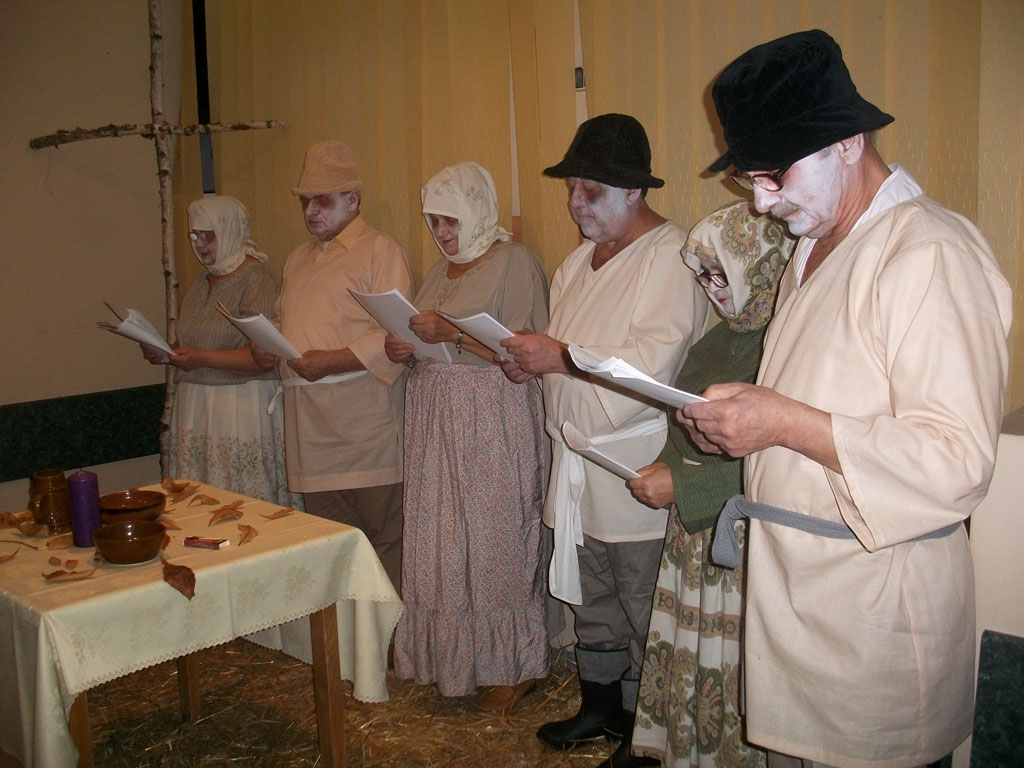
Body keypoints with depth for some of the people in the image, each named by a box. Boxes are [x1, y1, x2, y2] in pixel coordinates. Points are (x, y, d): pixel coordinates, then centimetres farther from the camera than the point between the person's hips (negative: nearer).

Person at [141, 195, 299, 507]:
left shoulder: (257, 279, -9)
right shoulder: (200, 284, 17)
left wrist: (203, 358, -20)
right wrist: (165, 353, 7)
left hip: (244, 411, -8)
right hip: (195, 410, 8)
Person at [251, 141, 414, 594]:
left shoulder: (380, 251, -3)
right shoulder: (299, 259, 22)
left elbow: (394, 338, -13)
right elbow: (284, 324, 28)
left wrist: (325, 362, -19)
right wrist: (267, 348, 6)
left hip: (365, 420, -7)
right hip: (309, 421, 7)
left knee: (383, 535, -3)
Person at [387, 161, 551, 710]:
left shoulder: (514, 262, -6)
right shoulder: (441, 269, 18)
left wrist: (451, 334, -21)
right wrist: (405, 350, 3)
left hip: (494, 423, -7)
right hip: (436, 419, 7)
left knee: (494, 541, -2)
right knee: (440, 541, 8)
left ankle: (514, 666, 13)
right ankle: (451, 657, 22)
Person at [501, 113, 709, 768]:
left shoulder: (671, 254, -13)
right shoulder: (582, 261, 16)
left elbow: (654, 363, -23)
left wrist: (560, 358, -20)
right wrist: (531, 362, 4)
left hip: (636, 472, -9)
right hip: (579, 461, 9)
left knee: (645, 607, 3)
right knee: (592, 597, 19)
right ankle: (600, 704, 36)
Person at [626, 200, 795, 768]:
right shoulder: (728, 333, 12)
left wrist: (683, 485, -17)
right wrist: (663, 468, 4)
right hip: (695, 530, 8)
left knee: (734, 670, 2)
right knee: (691, 659, 14)